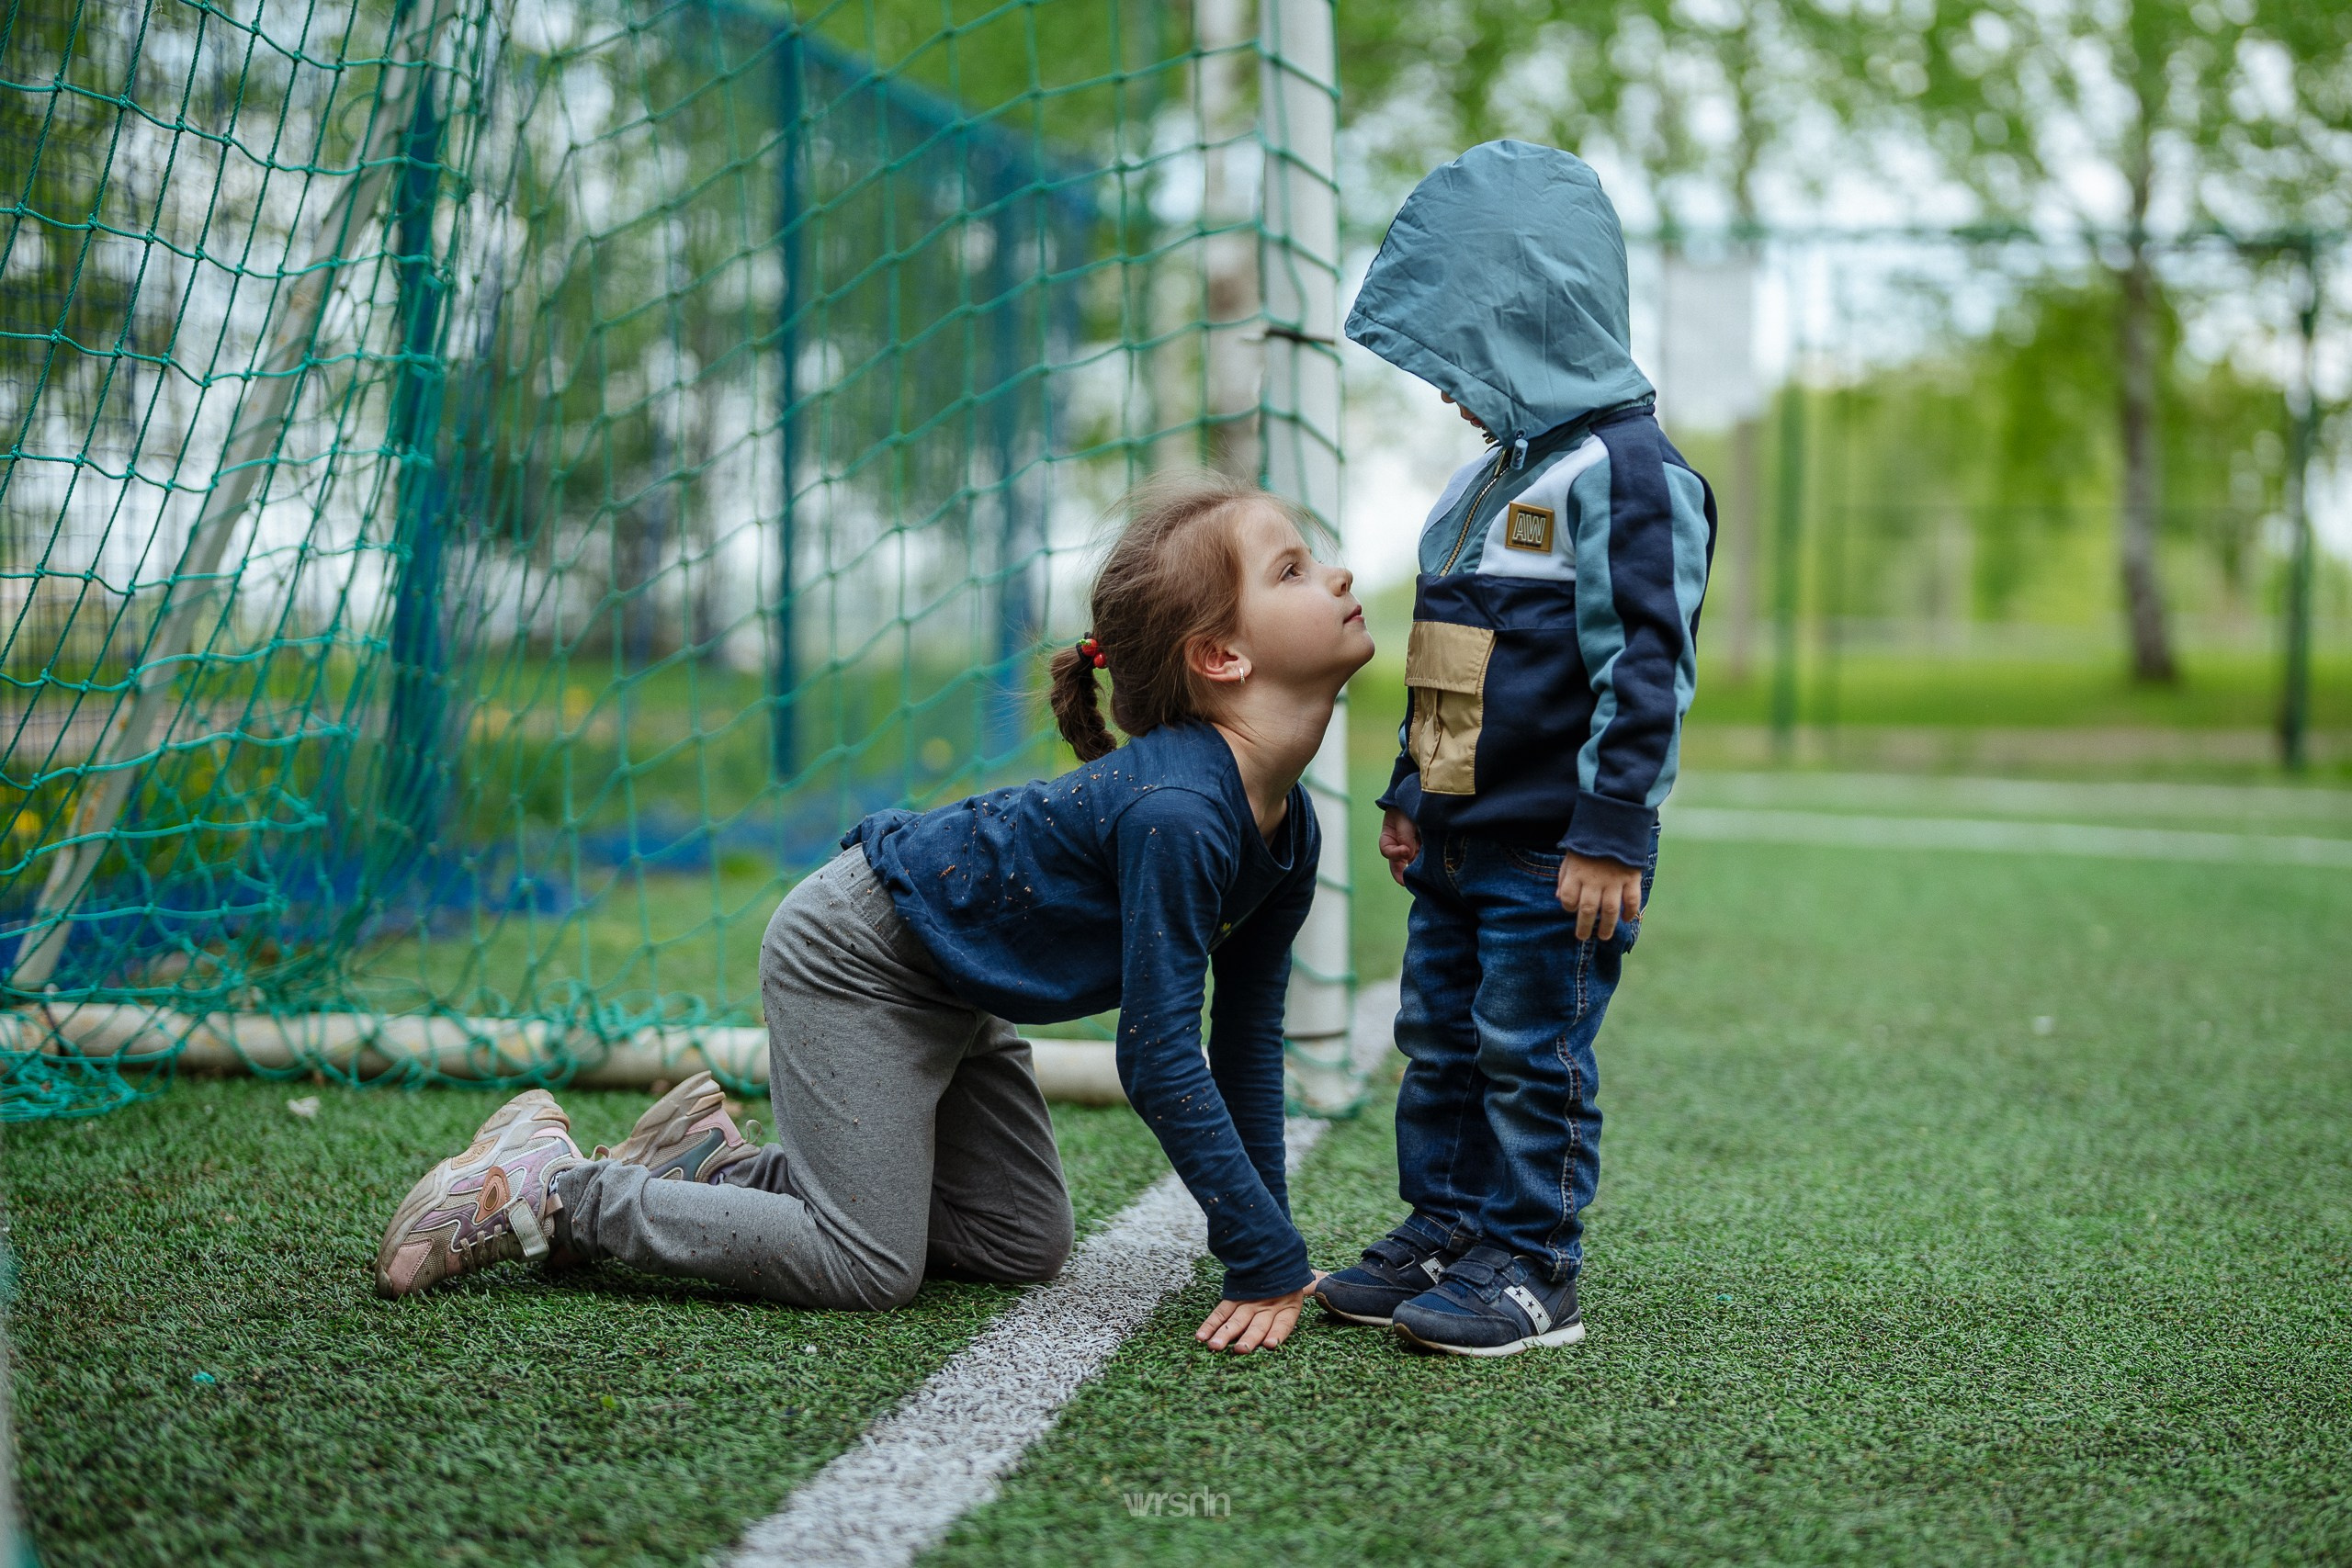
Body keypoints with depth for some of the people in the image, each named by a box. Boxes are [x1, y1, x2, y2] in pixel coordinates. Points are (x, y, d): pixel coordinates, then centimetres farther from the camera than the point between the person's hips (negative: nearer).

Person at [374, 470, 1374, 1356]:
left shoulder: (1287, 826, -6)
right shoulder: (1172, 812, -34)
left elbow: (1248, 1033, 4)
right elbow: (1158, 1060, -32)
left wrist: (1265, 1243, 2)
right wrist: (1270, 1262, -27)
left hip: (950, 986, 10)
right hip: (857, 956, -10)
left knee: (1022, 1246, 14)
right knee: (867, 1267, -12)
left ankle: (711, 1162, 20)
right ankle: (547, 1191, 0)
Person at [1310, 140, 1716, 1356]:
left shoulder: (1622, 473, -15)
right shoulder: (1490, 481, 16)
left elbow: (1645, 669, -19)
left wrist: (1611, 834, -21)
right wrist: (1409, 795, 24)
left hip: (1556, 855, -9)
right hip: (1457, 845, 9)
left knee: (1531, 1056, -2)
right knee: (1440, 1047, 14)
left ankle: (1530, 1267, 7)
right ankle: (1442, 1230, 25)